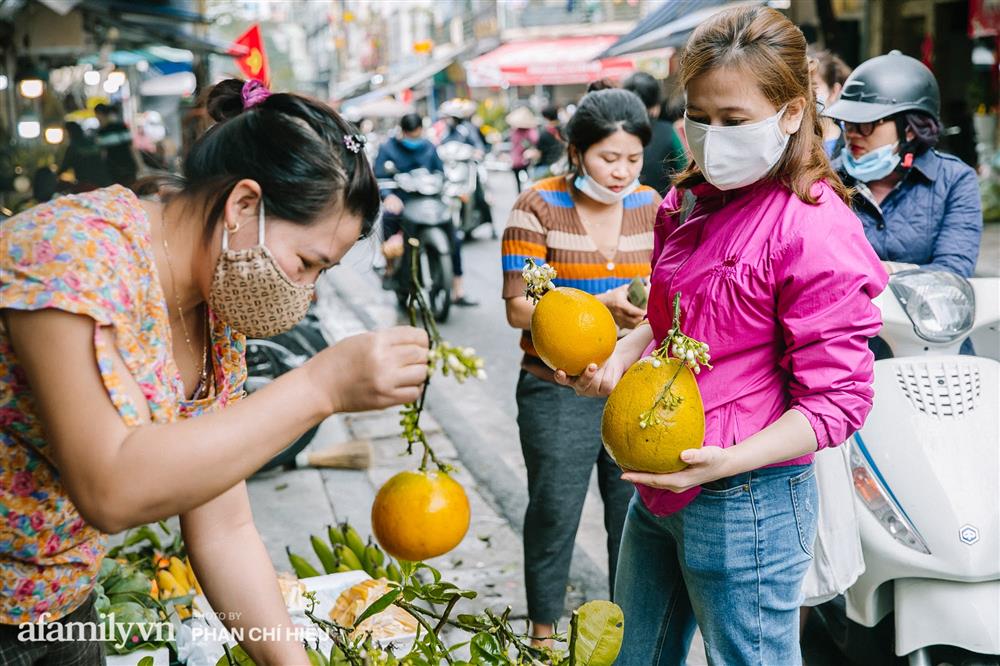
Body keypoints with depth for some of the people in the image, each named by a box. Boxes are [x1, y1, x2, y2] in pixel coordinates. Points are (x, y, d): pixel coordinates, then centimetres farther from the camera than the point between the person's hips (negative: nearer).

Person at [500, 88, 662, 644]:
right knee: (554, 516, 6)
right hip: (558, 394, -3)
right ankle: (543, 633, 26)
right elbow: (518, 307, -12)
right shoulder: (538, 207, -8)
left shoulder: (651, 206, 6)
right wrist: (598, 306, -25)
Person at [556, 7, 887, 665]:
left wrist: (729, 460, -31)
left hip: (745, 499, -8)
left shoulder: (814, 228, -19)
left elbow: (836, 400, -18)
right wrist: (616, 361, 2)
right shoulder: (689, 203, 6)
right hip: (659, 486, 8)